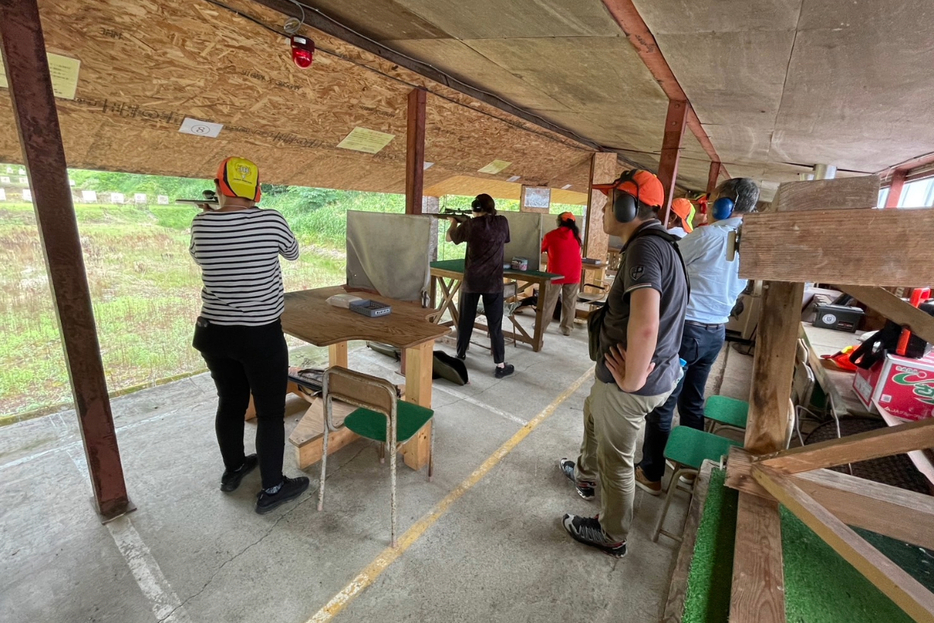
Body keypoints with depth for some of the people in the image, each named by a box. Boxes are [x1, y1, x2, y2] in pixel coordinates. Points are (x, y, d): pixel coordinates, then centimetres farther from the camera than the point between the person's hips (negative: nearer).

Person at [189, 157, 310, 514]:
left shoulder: (201, 224, -1)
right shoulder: (270, 220, -12)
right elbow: (293, 253, 7)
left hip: (213, 332, 5)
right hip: (261, 335, -5)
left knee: (230, 402, 21)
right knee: (271, 411, 7)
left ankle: (232, 470, 41)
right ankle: (271, 489, 20)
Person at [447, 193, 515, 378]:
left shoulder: (470, 225, -4)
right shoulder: (502, 222, -1)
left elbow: (450, 237, 13)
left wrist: (454, 222, 34)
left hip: (471, 281, 0)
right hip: (493, 282, 0)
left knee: (465, 321, 14)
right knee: (495, 324, 2)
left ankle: (460, 356, 27)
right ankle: (500, 366, 5)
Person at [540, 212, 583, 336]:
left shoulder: (551, 235, -4)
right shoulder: (577, 235, 6)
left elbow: (541, 249, 10)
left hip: (556, 274, -2)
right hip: (573, 274, 3)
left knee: (548, 302, 7)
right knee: (569, 303, 8)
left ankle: (541, 325, 14)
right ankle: (567, 328, 13)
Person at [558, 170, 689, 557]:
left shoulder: (645, 247, -25)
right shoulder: (656, 242, 8)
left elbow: (644, 325, -41)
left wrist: (632, 379, -25)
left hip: (632, 383, -10)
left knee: (615, 458, 10)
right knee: (592, 412, 31)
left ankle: (612, 536, 35)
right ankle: (585, 475, 56)